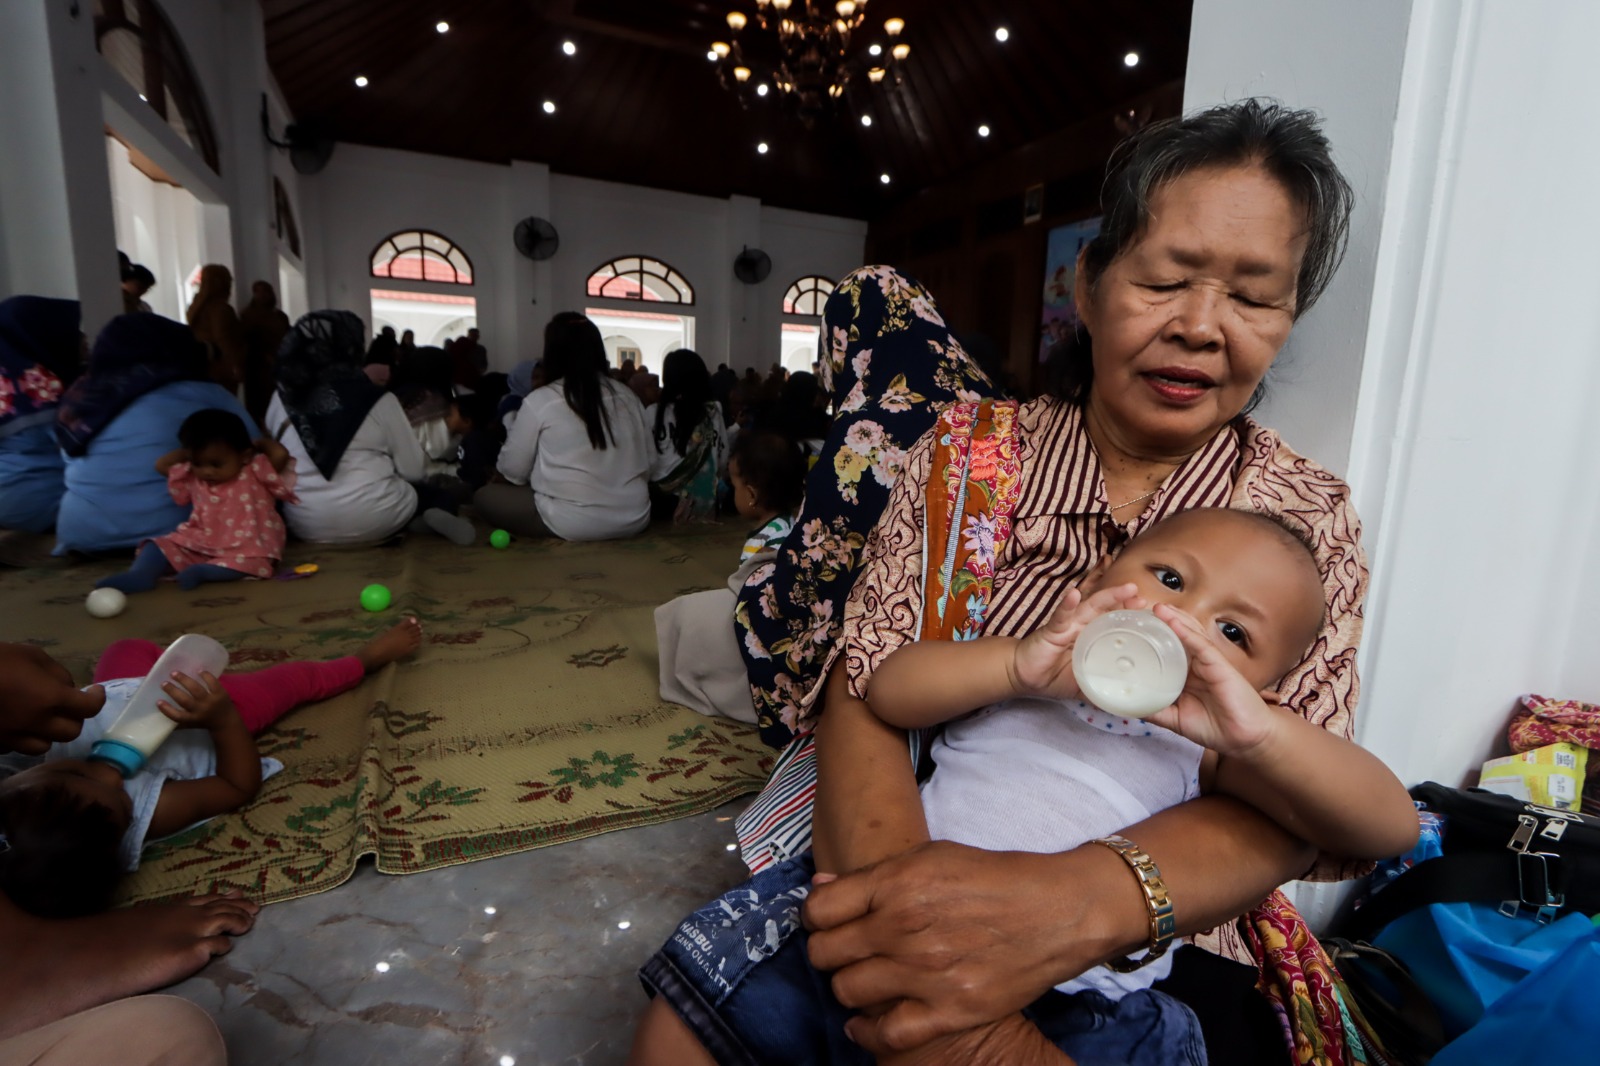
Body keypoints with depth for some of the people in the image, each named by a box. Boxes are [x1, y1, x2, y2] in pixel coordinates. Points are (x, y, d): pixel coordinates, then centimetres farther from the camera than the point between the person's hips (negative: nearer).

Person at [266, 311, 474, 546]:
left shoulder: (281, 399, 2)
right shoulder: (378, 400, -7)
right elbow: (414, 470, -4)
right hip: (369, 523, -4)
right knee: (439, 494, 18)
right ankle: (433, 518, -13)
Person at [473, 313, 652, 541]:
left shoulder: (539, 400, -7)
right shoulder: (626, 396, 5)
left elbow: (512, 470, 1)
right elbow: (645, 467, 9)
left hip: (572, 523, -5)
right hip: (634, 518, 5)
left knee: (484, 495, 14)